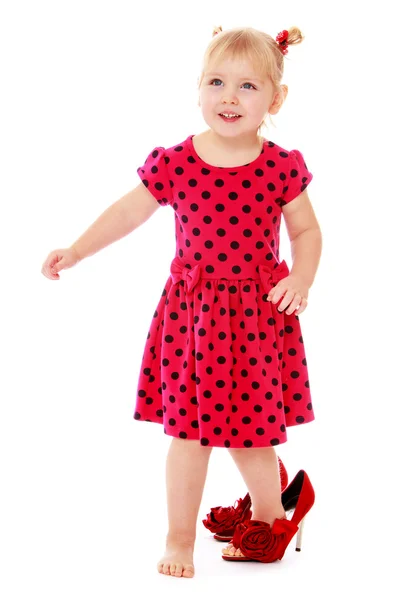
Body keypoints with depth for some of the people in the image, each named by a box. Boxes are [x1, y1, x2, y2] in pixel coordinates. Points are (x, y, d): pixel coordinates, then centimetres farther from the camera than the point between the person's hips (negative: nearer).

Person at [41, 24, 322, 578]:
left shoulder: (281, 168, -7)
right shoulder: (174, 163, -7)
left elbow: (306, 231, 4)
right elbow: (130, 211, 5)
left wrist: (301, 279, -12)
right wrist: (77, 250, 0)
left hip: (258, 313, 0)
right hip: (192, 310, 1)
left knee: (250, 431, 7)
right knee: (190, 431, 5)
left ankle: (270, 514, 36)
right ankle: (180, 539, 24)